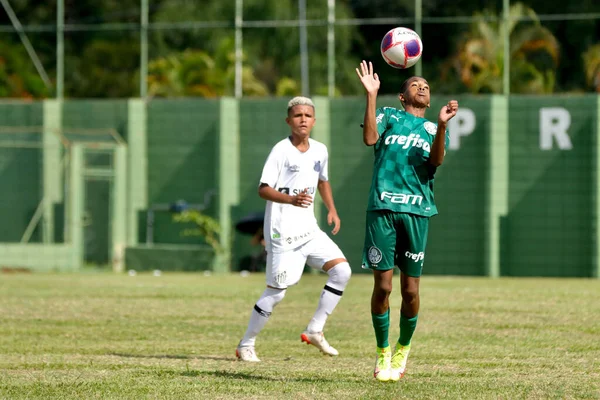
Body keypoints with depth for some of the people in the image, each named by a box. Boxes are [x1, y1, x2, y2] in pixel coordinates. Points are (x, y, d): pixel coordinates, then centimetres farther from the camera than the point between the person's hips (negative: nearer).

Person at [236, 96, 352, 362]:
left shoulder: (320, 151, 8)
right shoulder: (281, 150, -11)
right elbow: (263, 189, -16)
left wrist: (332, 211, 13)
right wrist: (290, 199, -33)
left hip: (309, 230, 7)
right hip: (282, 232, -7)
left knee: (342, 270, -6)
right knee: (276, 291, -6)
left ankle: (315, 330, 3)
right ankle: (246, 344, 10)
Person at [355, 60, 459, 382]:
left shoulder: (433, 128, 21)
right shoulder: (388, 116, 16)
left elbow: (436, 160, 1)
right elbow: (370, 138, -4)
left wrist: (441, 125, -14)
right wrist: (371, 95, -8)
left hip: (417, 210, 2)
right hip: (383, 207, -2)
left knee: (410, 290, 0)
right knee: (382, 285, -5)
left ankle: (403, 348, 22)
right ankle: (382, 353, 11)